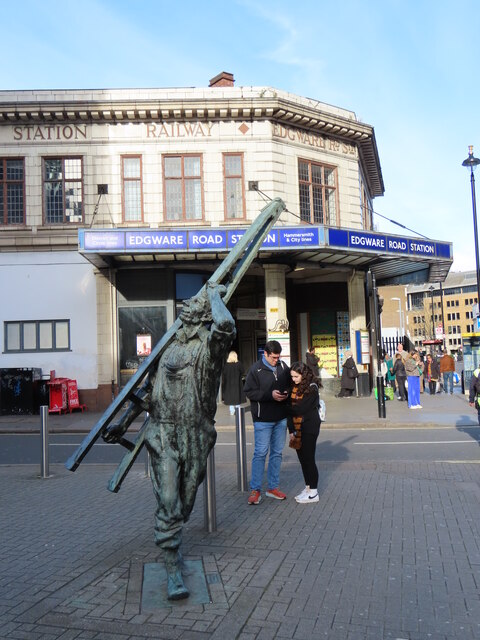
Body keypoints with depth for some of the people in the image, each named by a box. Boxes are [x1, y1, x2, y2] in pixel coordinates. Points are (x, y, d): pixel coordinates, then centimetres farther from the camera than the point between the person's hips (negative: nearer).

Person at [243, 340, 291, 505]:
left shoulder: (283, 367, 5)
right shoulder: (255, 369, -9)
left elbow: (290, 384, 16)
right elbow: (249, 391, -11)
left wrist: (287, 393, -7)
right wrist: (270, 395, -19)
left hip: (281, 418, 5)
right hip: (263, 419, -5)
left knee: (277, 453, 12)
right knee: (260, 453, -3)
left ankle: (273, 487, 24)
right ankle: (255, 490, 8)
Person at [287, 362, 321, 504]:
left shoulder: (311, 388, -13)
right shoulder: (294, 387, 8)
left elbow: (300, 409, -19)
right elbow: (291, 409, 4)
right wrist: (291, 430, -4)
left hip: (309, 428, -7)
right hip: (297, 428, 7)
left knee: (308, 459, -2)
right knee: (302, 459, 12)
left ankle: (313, 493, 8)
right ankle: (308, 487, 25)